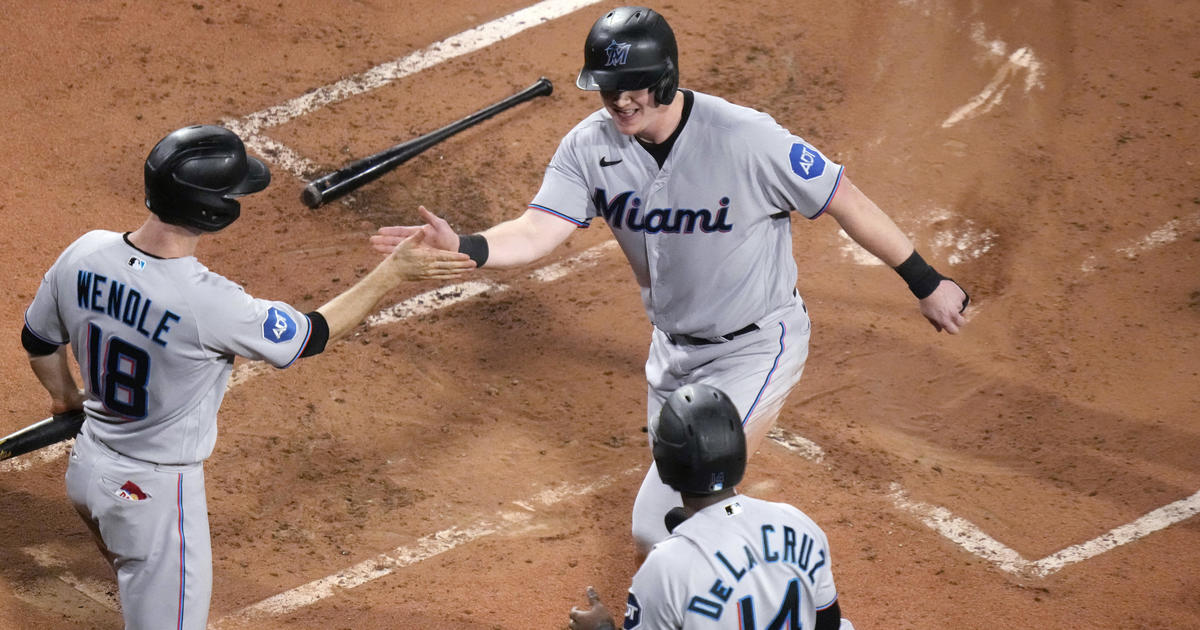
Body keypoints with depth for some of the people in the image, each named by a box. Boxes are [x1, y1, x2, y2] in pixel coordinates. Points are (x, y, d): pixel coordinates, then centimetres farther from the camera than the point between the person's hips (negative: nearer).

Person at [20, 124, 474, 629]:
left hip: (87, 465, 7)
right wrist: (392, 272, -5)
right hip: (155, 492, -7)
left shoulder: (84, 255, -13)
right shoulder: (209, 304, -32)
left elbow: (38, 341, 5)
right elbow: (312, 335, -15)